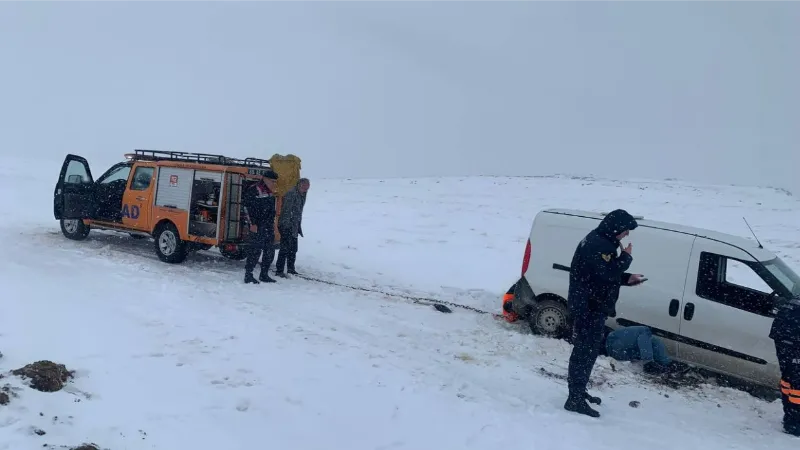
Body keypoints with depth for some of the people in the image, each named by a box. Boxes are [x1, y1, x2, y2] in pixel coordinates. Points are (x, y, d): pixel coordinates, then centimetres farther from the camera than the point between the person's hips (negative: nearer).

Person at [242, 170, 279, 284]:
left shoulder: (270, 192, 16)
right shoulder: (254, 190, -11)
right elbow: (247, 206, -15)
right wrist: (252, 223, -17)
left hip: (268, 227, 9)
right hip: (257, 227, -9)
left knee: (270, 251, 10)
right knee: (255, 250, -7)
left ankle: (264, 274, 20)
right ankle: (248, 275, 2)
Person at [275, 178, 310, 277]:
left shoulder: (301, 195, 14)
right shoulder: (291, 194, -16)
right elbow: (287, 211, -22)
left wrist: (298, 227, 20)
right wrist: (287, 226, -25)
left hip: (294, 227, 10)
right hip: (286, 227, -10)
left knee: (293, 249, 16)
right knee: (285, 248, -8)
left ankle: (291, 269, 28)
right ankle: (279, 270, -3)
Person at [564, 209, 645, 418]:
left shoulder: (601, 242, 15)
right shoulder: (596, 245, -20)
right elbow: (607, 273, -27)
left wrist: (627, 278, 11)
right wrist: (626, 257, -14)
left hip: (592, 307, 11)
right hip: (588, 308, -11)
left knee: (587, 350, 18)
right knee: (585, 351, -7)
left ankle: (578, 391, 29)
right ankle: (575, 399, -2)